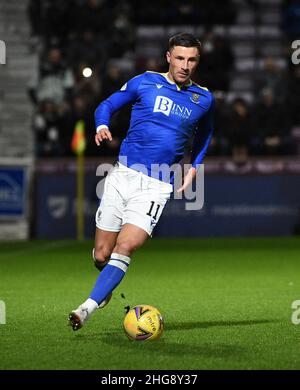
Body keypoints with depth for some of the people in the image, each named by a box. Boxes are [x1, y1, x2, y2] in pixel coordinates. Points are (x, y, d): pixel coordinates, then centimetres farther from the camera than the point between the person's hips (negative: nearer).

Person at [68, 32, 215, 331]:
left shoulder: (204, 99, 8)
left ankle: (88, 308, -19)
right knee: (101, 255, 2)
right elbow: (107, 105, 13)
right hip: (122, 175, 0)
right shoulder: (145, 82, 4)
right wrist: (102, 126, -9)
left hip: (157, 186, 0)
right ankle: (105, 289, 35)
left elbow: (204, 135, 27)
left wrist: (194, 167, 14)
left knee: (125, 247, -21)